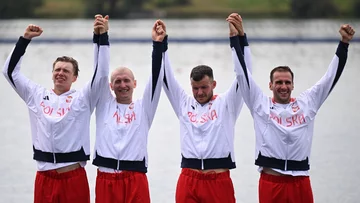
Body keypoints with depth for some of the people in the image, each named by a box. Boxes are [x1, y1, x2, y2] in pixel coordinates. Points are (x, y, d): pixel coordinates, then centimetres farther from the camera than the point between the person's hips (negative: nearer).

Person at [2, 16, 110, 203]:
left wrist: (101, 37, -12)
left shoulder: (82, 98, 4)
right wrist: (25, 40, 5)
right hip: (44, 178, 2)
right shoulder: (36, 95, 11)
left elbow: (101, 73, -5)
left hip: (74, 177, -2)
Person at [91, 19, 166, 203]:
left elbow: (156, 77, 2)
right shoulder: (105, 105, 14)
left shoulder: (143, 108, 12)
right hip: (106, 180, 1)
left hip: (136, 180, -1)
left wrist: (158, 45, -11)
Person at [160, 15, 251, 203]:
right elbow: (166, 76, 9)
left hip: (219, 181, -2)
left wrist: (240, 37, -13)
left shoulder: (226, 103, 6)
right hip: (188, 181, 2)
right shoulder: (184, 104, 13)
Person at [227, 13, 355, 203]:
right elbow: (242, 72, 3)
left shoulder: (306, 103, 9)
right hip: (270, 183, -1)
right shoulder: (260, 104, 6)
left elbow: (332, 75, 9)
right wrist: (235, 38, -3)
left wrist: (344, 43, 0)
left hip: (300, 183, 1)